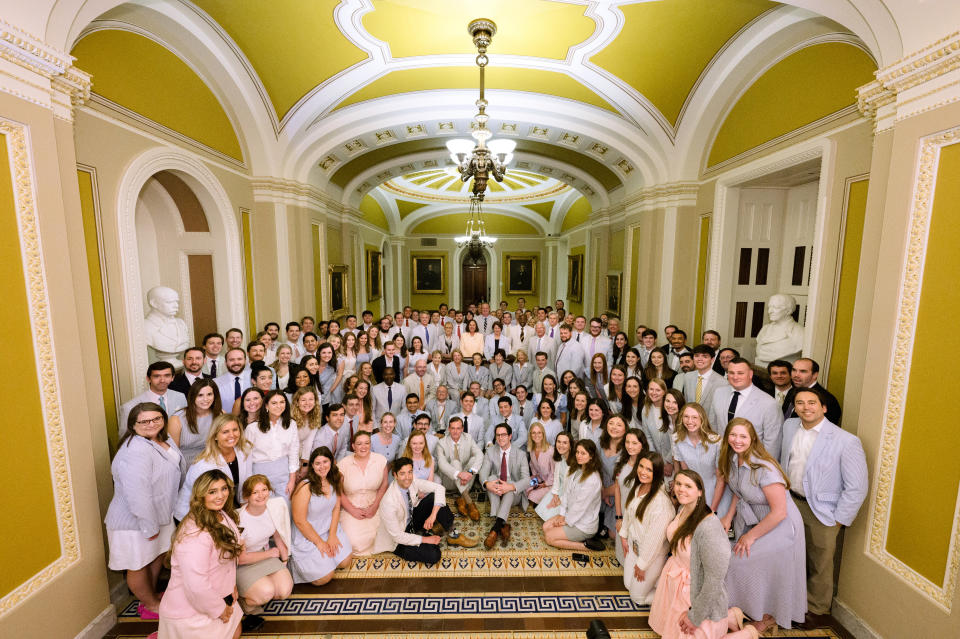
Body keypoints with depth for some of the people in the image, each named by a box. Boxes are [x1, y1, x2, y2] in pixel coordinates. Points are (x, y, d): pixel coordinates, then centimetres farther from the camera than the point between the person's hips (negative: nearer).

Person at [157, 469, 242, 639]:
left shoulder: (223, 516, -3)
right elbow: (196, 586, -30)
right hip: (189, 611, -8)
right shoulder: (196, 534, -32)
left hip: (217, 594, 9)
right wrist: (219, 609, -17)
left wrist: (231, 583, 4)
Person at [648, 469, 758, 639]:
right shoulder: (682, 509, -7)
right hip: (673, 580, 8)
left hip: (695, 591, -8)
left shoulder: (708, 527, -33)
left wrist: (695, 617, -16)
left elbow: (714, 580, -26)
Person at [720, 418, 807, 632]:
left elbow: (779, 512, -27)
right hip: (751, 520, 7)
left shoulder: (764, 469, -31)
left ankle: (770, 615, 23)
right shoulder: (733, 459, -8)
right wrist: (729, 516, 0)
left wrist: (751, 536, -17)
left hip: (779, 526, -6)